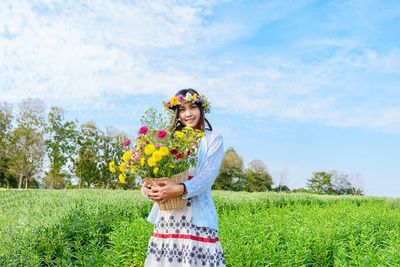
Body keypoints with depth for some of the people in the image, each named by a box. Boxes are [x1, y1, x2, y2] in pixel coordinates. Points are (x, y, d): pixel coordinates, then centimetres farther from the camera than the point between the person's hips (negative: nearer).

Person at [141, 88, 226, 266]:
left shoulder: (213, 139, 4)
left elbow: (207, 176, -10)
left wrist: (180, 189, -26)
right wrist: (147, 187, -14)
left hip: (197, 217, -3)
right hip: (166, 218, 3)